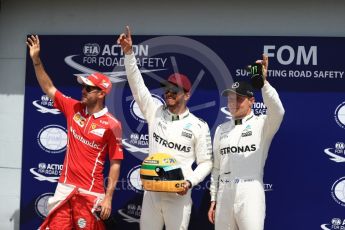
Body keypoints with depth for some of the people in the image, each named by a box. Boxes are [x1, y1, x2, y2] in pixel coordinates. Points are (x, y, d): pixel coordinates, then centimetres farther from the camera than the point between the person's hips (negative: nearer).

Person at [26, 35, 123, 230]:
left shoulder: (111, 124, -9)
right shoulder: (73, 108, 5)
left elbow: (115, 163, -8)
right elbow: (48, 88, 13)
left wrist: (108, 198, -11)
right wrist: (36, 60, 4)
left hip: (90, 193, -5)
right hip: (65, 188, 5)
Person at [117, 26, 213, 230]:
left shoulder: (199, 126, -1)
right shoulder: (155, 113, 6)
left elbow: (206, 162, 1)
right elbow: (137, 84, 0)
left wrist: (190, 182, -16)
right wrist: (129, 52, -10)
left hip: (179, 196, -3)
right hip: (151, 192, 3)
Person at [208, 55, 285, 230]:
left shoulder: (261, 124, -1)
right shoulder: (221, 129, 15)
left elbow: (277, 112, -24)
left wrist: (263, 82, -36)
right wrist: (213, 199, 14)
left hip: (250, 193, -5)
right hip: (224, 194, 5)